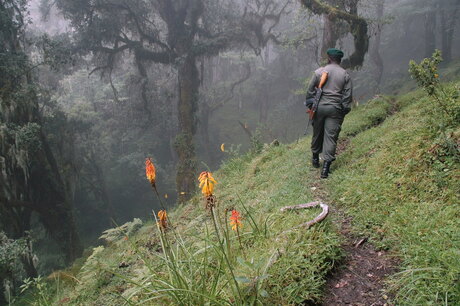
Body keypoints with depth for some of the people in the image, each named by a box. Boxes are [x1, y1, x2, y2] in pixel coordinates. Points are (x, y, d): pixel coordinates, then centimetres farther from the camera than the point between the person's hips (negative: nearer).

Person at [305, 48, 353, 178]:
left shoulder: (319, 72, 0)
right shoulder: (345, 74, 1)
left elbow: (310, 90, 2)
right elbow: (348, 94, 0)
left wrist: (309, 105, 13)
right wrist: (345, 110, 9)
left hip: (319, 106, 1)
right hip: (335, 109, 0)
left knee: (317, 133, 16)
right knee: (331, 136, 0)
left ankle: (315, 158, 33)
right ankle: (326, 166, -5)